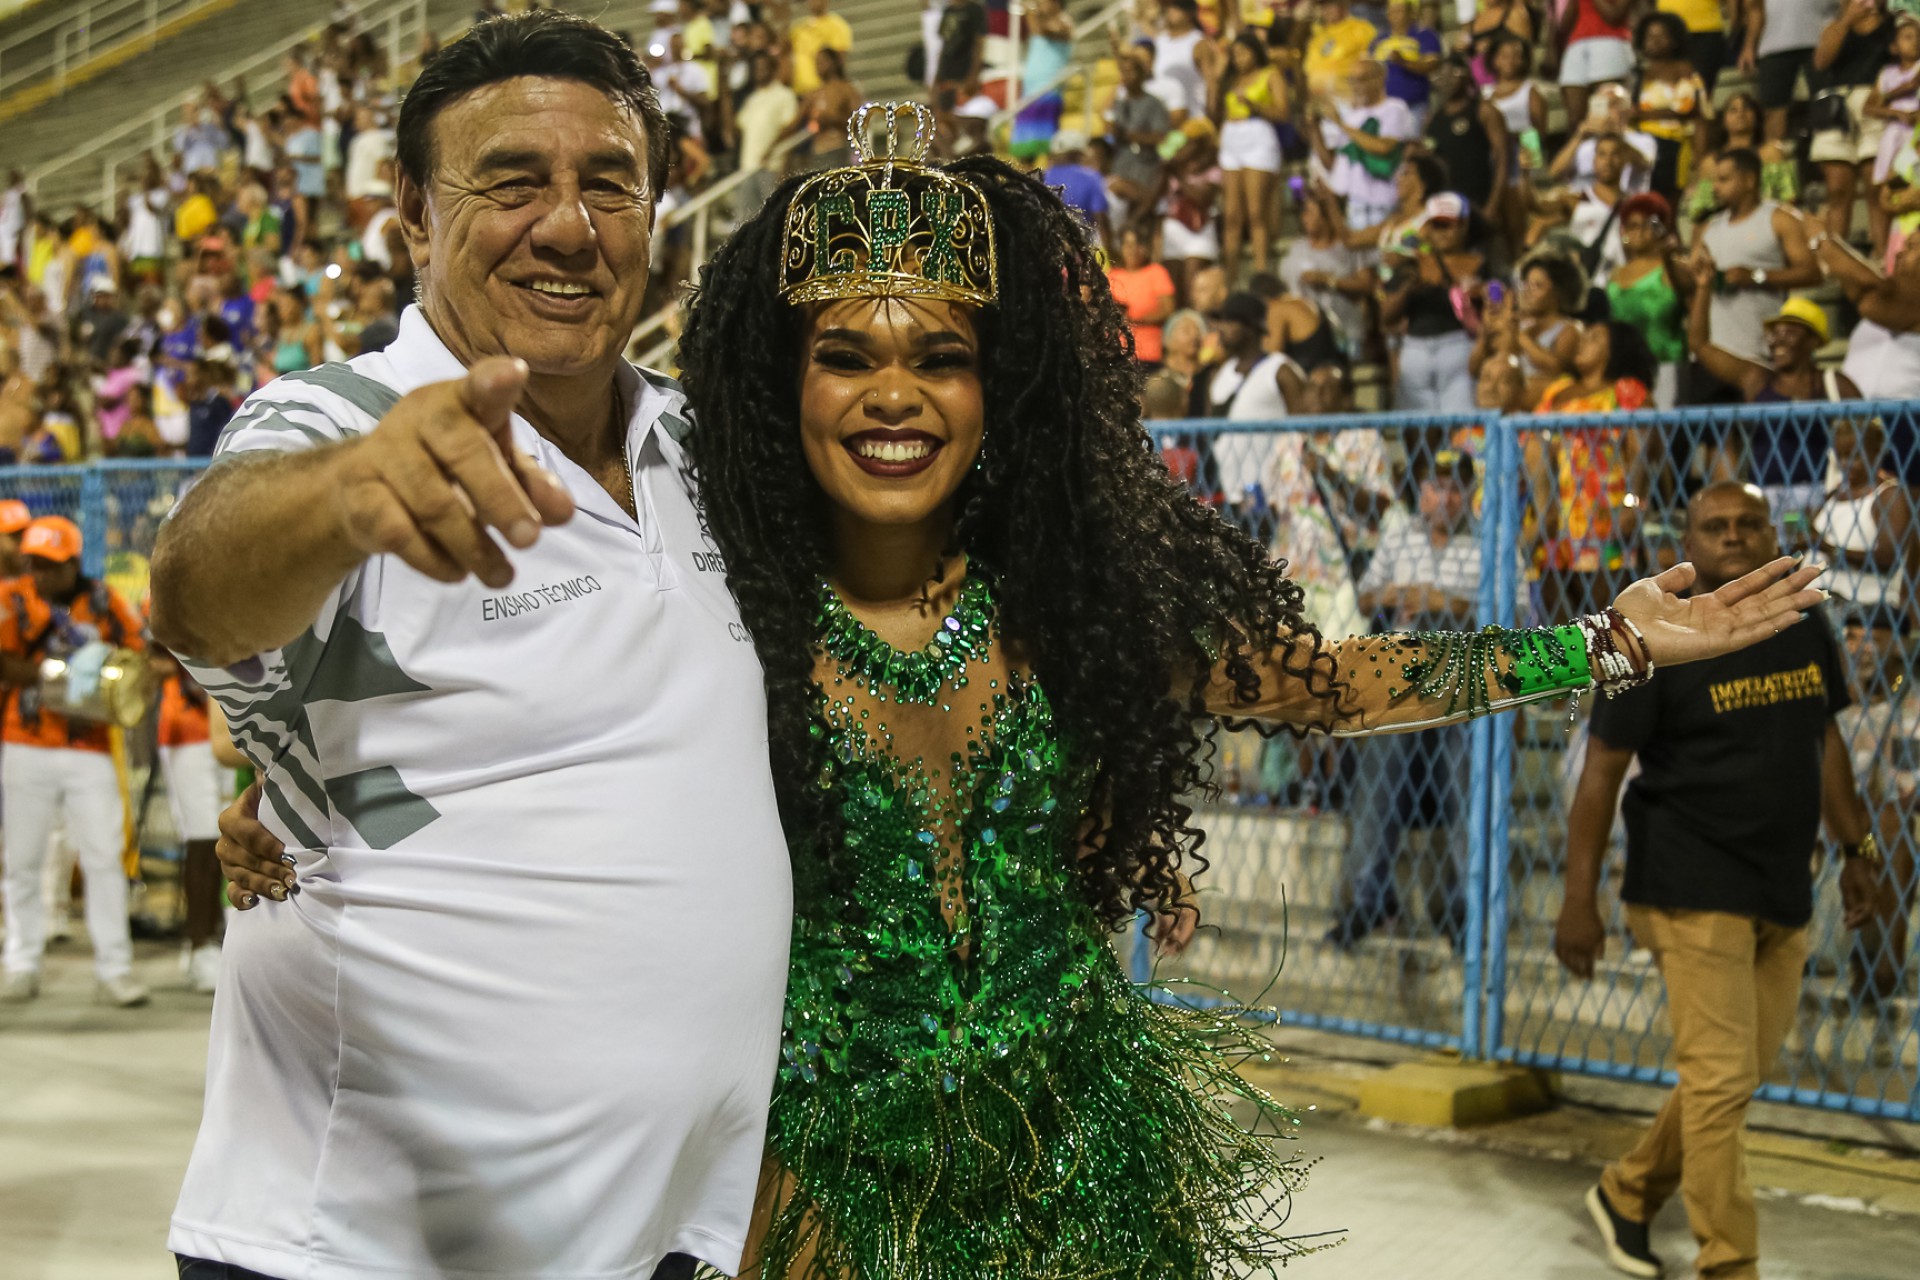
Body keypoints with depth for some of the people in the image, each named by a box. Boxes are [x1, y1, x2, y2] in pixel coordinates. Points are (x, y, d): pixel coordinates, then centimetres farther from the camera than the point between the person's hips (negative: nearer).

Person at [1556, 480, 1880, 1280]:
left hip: (1783, 896, 7)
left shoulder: (1805, 633, 7)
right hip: (1693, 891, -7)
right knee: (1721, 1079, -8)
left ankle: (1628, 1194, 34)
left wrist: (1856, 846, 19)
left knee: (1744, 1071, 15)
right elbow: (1602, 771, -11)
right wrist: (1579, 901, -14)